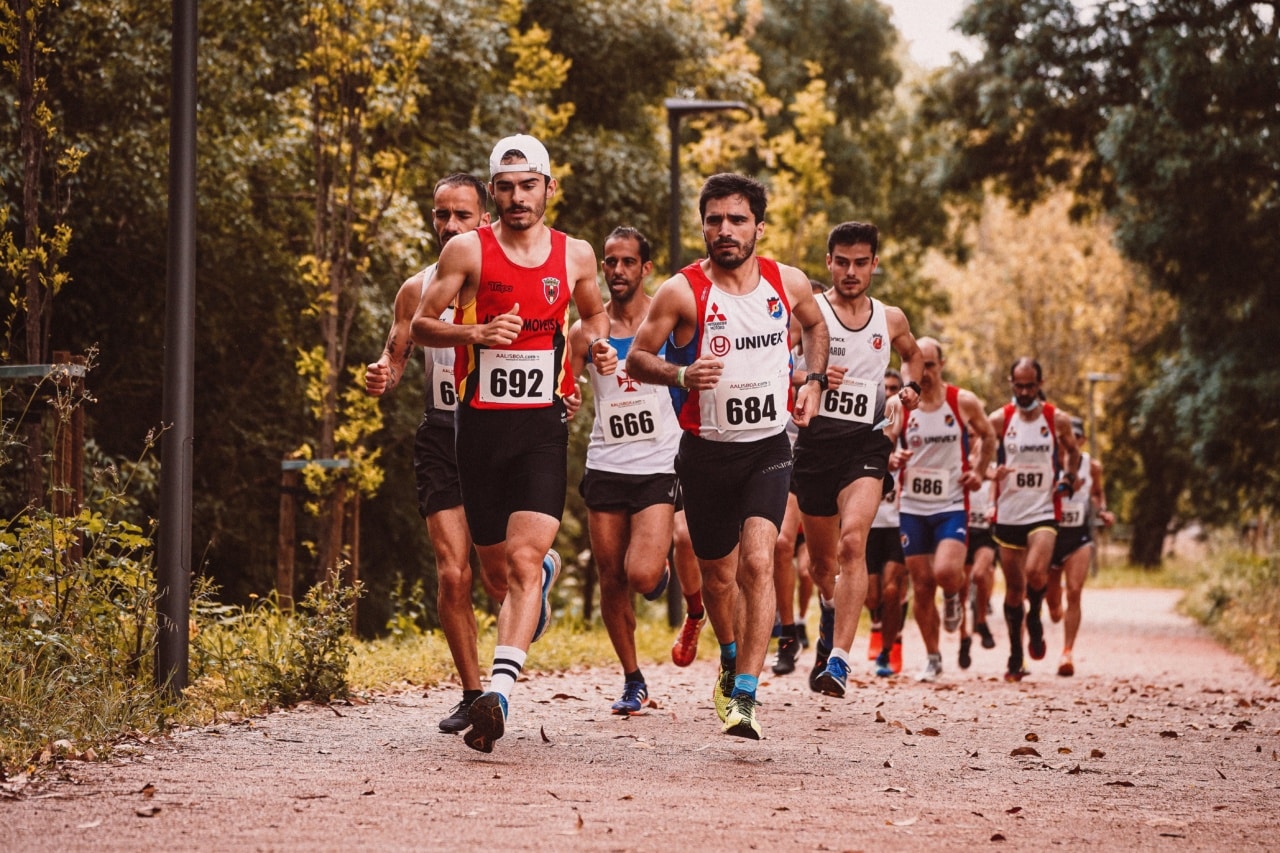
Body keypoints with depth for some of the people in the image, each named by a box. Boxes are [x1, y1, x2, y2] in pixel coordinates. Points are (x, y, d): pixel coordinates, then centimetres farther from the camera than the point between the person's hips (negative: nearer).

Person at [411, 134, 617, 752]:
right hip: (481, 423, 1)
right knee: (498, 570, 13)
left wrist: (599, 346, 2)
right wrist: (476, 333, -18)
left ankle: (498, 693, -24)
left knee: (523, 563, -17)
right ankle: (545, 569, 50)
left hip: (543, 424, 0)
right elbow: (421, 325, 0)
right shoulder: (468, 250, -2)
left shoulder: (575, 255, 5)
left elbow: (594, 312, 25)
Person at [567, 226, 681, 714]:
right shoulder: (585, 332, 5)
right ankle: (632, 681, 21)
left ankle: (663, 568, 19)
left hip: (659, 468, -3)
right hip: (605, 468, 3)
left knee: (642, 576, -18)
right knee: (611, 582, 5)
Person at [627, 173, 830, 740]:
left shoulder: (788, 283, -2)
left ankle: (744, 698, -19)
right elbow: (636, 359, -7)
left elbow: (815, 325, 20)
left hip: (768, 448, 0)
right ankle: (732, 660, 44)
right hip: (706, 452, 0)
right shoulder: (683, 291, -11)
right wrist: (681, 375, -26)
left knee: (757, 563, -19)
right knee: (718, 575, 13)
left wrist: (813, 380, 5)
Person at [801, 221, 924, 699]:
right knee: (820, 557, 15)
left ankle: (838, 659, -28)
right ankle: (831, 610, 51)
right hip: (815, 441, 0)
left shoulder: (891, 320, 9)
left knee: (852, 542, -23)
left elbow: (911, 354, 31)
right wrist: (809, 377, -24)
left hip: (866, 444, 0)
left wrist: (910, 388, 11)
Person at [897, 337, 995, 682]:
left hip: (952, 504, -2)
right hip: (912, 507, 2)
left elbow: (988, 436, 13)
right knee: (921, 585, 3)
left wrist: (979, 471, -1)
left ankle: (954, 596, 15)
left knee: (946, 572, -23)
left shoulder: (964, 402, -4)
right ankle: (932, 659, 18)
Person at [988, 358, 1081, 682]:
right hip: (1008, 515, 2)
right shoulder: (999, 420, -1)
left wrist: (1068, 478, -2)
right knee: (1014, 587, 8)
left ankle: (1035, 619, 6)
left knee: (1036, 572, -26)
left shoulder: (1058, 420, 0)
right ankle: (1016, 656, 21)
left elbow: (1072, 452, 16)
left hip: (1043, 512, -1)